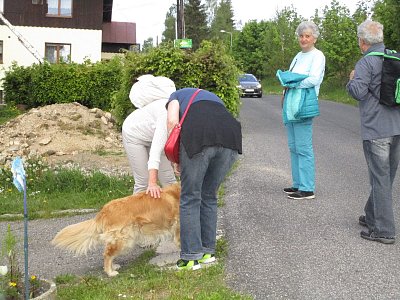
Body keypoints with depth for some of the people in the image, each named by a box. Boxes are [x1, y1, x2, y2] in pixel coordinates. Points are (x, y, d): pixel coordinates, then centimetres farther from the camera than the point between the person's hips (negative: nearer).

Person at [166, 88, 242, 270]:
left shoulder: (177, 95, 30)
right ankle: (207, 252, 24)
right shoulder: (212, 97, 41)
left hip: (199, 136, -4)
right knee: (209, 196, 18)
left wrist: (177, 159, 17)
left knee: (190, 198, 7)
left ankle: (191, 257, 8)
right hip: (229, 139, 5)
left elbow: (173, 121, 9)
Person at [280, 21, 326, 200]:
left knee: (303, 148, -10)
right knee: (293, 146, 12)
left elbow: (314, 79, -17)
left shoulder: (317, 56, -4)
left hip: (304, 105, -9)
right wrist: (287, 85, 5)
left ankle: (307, 189, -7)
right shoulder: (298, 56, 21)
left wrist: (292, 84, -10)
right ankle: (298, 184, 21)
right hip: (290, 104, 9)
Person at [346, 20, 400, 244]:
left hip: (376, 129, -7)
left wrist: (352, 80, -1)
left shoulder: (366, 62, -12)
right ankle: (373, 217, 31)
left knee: (380, 178, -3)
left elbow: (358, 92, -21)